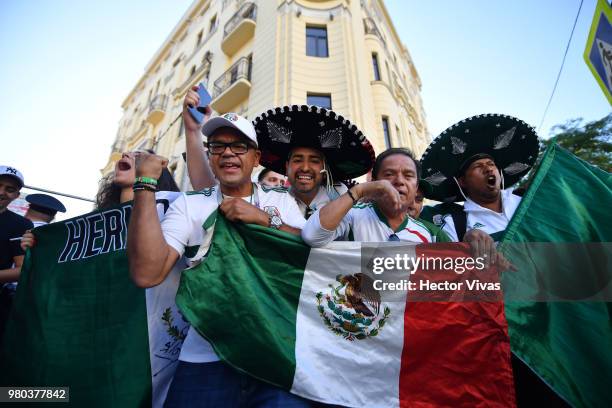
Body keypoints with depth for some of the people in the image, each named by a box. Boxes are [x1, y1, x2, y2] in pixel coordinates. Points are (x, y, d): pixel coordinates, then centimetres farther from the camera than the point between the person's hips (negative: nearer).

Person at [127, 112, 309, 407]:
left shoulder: (282, 200, 6)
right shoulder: (188, 205, 2)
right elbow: (146, 274, -11)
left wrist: (265, 219, -14)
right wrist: (146, 185, -11)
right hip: (208, 355, 0)